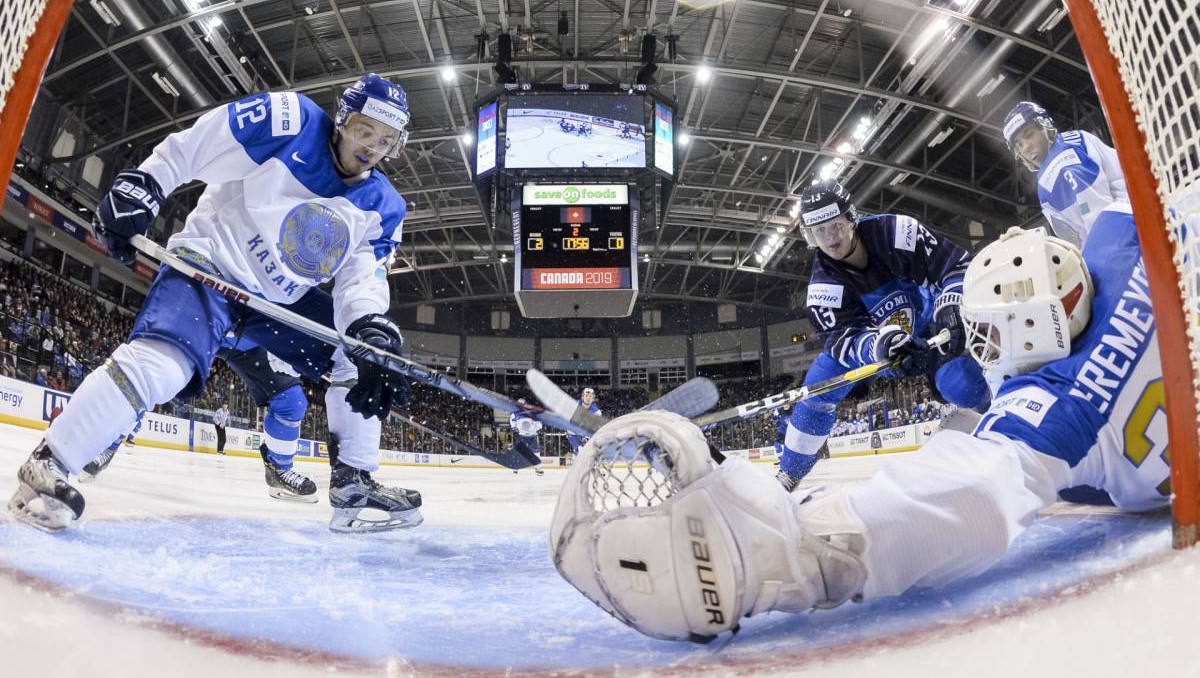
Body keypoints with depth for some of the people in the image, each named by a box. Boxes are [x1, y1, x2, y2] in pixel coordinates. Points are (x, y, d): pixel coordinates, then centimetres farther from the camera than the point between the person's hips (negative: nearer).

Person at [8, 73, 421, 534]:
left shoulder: (384, 208, -1)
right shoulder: (290, 122, -14)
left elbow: (364, 280, -12)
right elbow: (189, 146, -9)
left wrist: (373, 329, -31)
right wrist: (139, 186, -18)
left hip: (283, 299, 6)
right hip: (210, 264, -6)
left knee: (361, 360, -3)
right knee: (163, 363, -28)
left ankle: (354, 482, 5)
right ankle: (46, 466, -12)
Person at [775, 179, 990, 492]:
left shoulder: (893, 232, -28)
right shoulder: (824, 283, -23)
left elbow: (957, 263, -25)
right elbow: (845, 336, -32)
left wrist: (949, 308, -43)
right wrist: (879, 345, -55)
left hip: (929, 328, -2)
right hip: (870, 336, 2)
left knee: (961, 382, -27)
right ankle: (788, 476, 4)